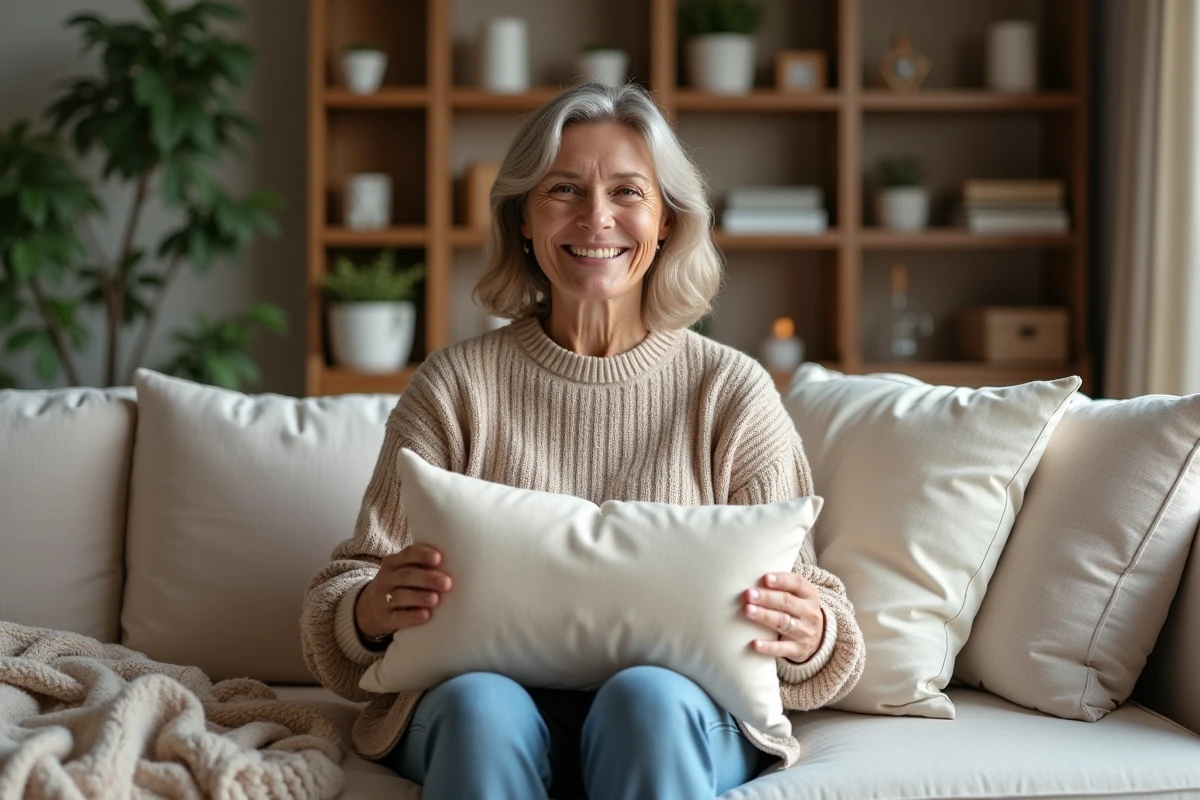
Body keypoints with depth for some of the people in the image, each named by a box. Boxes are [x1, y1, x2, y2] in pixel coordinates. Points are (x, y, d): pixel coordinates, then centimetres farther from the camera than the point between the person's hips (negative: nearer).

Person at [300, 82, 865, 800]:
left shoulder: (733, 391, 7)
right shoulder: (454, 386, 7)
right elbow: (341, 597, 5)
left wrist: (810, 635, -18)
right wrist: (371, 611, -19)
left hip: (681, 715, 0)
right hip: (483, 711, 0)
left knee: (645, 696, -33)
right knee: (482, 701, -33)